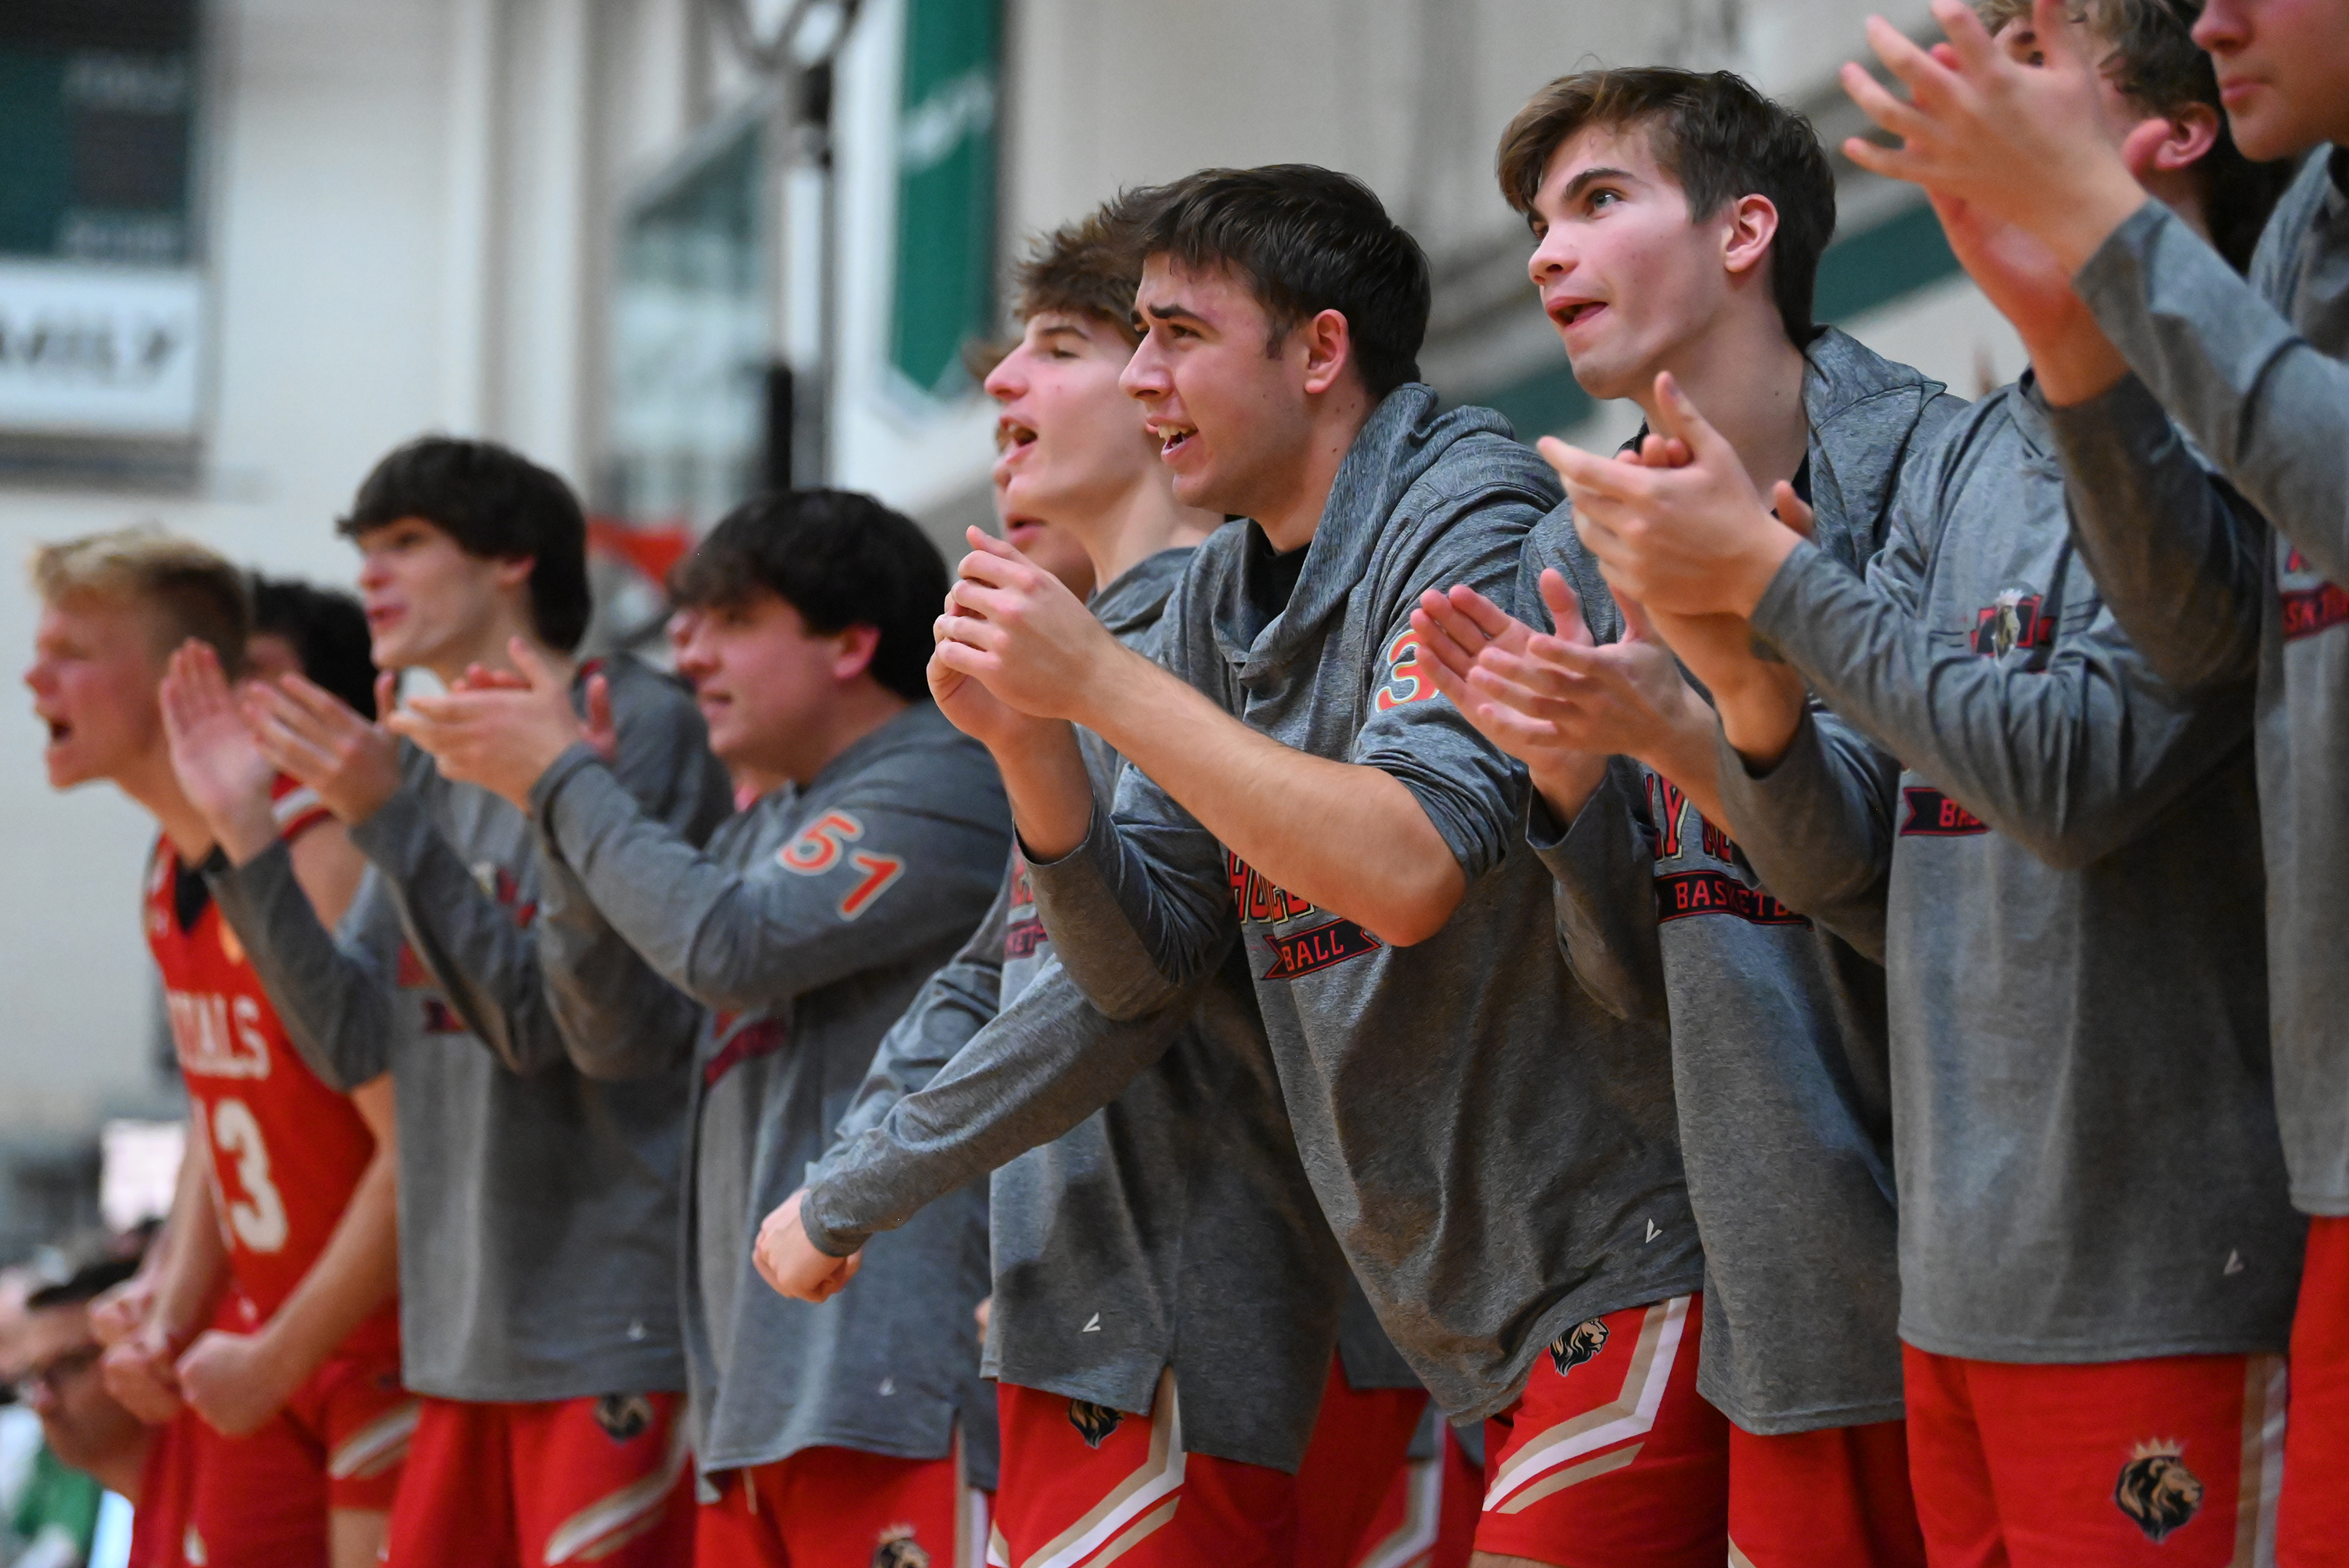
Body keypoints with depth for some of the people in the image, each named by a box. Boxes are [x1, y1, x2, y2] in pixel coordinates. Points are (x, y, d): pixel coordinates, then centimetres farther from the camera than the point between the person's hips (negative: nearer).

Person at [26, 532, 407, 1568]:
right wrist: (171, 1319, 6)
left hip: (394, 1347, -9)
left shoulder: (321, 858, -21)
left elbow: (417, 1149, -23)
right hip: (268, 1346, 9)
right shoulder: (169, 873, 8)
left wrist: (277, 1357, -18)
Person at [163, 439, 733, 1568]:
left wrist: (384, 818, -19)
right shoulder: (425, 763, 16)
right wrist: (237, 829, 2)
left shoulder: (639, 728, -7)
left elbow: (549, 1018, -14)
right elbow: (353, 1042, 10)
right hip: (465, 1327, 7)